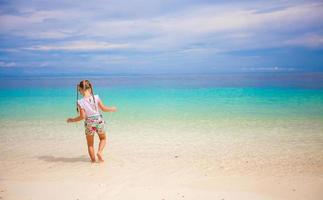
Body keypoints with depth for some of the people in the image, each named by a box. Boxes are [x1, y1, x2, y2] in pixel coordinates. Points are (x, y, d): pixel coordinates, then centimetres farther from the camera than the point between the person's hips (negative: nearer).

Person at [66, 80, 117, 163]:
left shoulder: (80, 102, -14)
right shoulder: (96, 97, -10)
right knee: (103, 138, 24)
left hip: (89, 124, -1)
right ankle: (99, 151, 1)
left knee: (90, 144, 18)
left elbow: (82, 116, -15)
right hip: (99, 121, 1)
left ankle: (93, 160, 19)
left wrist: (72, 120, 1)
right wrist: (112, 109, 16)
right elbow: (103, 108, -3)